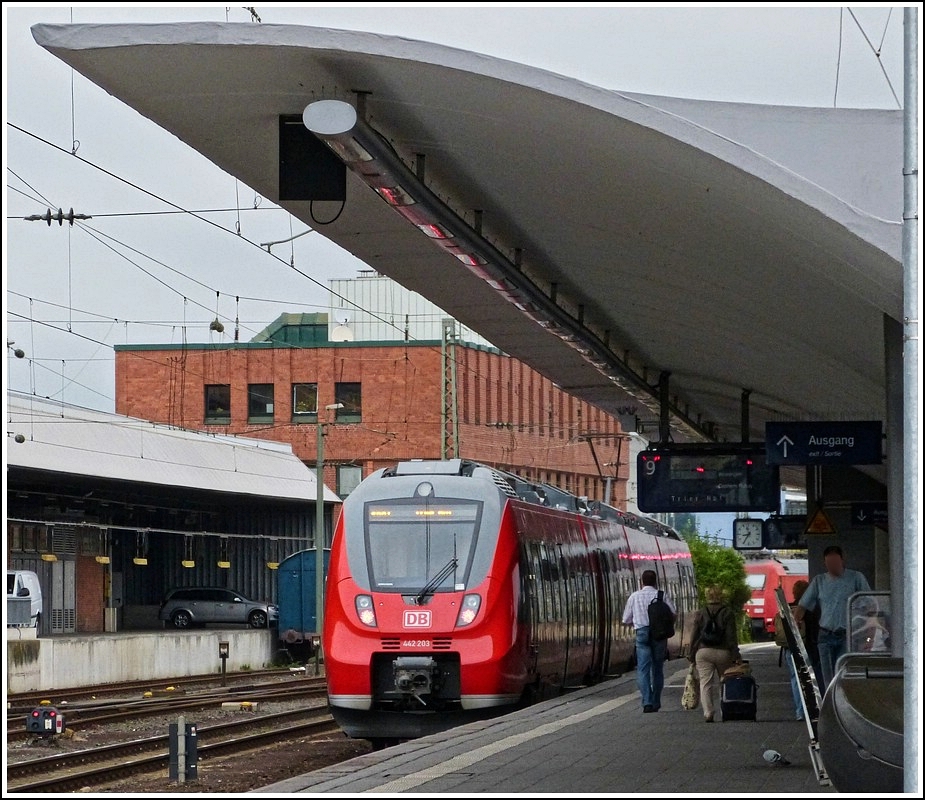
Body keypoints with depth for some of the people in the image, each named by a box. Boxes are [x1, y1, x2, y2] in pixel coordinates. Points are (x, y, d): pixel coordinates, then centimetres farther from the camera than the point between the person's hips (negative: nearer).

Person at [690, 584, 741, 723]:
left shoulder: (701, 613, 5)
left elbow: (695, 636, 6)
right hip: (723, 652, 0)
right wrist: (736, 656, -4)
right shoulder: (728, 613, 0)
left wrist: (692, 656, 13)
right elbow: (732, 637, -5)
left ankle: (708, 713, -16)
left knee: (705, 683, -3)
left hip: (703, 652, 1)